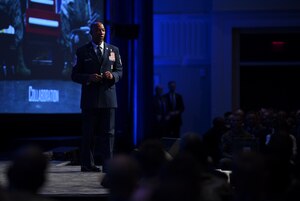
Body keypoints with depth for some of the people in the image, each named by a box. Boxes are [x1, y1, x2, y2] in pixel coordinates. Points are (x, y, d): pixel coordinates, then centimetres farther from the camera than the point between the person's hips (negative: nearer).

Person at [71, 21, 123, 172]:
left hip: (108, 97, 2)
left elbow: (119, 71, 14)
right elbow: (75, 75, 2)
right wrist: (89, 78, -16)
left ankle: (107, 164, 1)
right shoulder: (82, 51, 5)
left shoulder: (113, 50, 12)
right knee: (89, 133, 1)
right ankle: (87, 164, 5)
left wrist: (113, 75, -9)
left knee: (108, 133, 0)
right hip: (90, 99, -2)